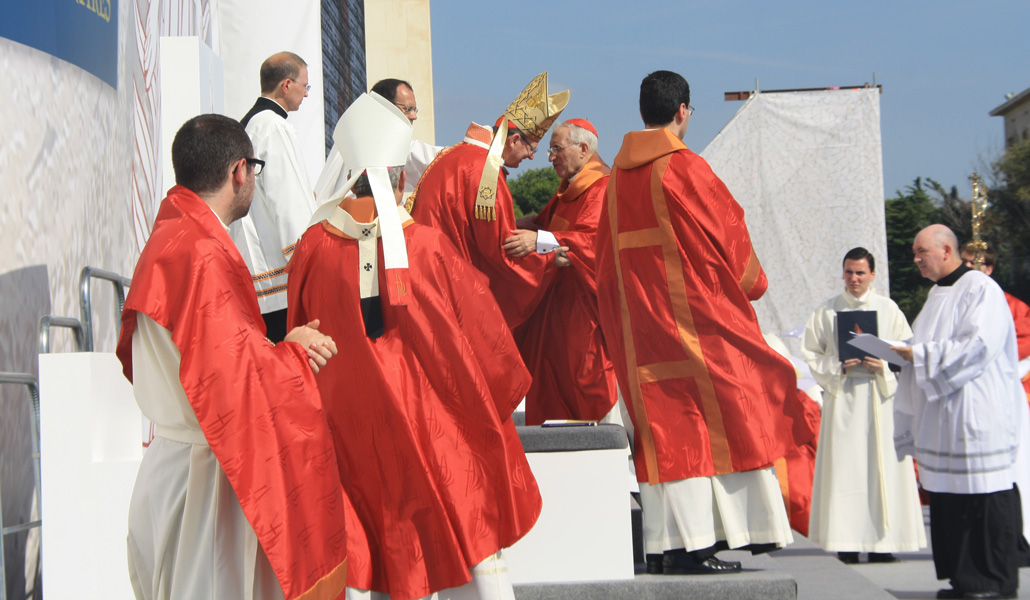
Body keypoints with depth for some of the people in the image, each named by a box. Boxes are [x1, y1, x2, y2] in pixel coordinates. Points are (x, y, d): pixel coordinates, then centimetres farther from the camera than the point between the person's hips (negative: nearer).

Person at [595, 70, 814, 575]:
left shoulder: (618, 173, 9)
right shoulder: (684, 168, -11)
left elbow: (609, 252, 13)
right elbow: (725, 231, -5)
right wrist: (752, 282, 11)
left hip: (639, 320, 6)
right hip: (695, 313, -6)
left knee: (665, 427, 7)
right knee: (719, 419, 0)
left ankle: (665, 543, 5)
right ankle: (694, 547, -3)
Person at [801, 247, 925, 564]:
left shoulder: (888, 309, 7)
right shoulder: (827, 311, 8)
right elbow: (811, 353, 7)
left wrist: (883, 365, -11)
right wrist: (838, 367, -9)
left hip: (880, 398, 0)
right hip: (842, 398, 0)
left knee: (882, 465, -3)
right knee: (844, 469, -4)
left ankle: (882, 541, 2)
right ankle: (847, 542, -2)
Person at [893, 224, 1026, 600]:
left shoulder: (980, 289, -9)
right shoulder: (938, 294, 19)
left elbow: (979, 344, -19)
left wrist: (921, 355, -16)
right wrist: (907, 352, 5)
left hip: (976, 413, -9)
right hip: (943, 417, 9)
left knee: (983, 496, -7)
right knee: (949, 498, 6)